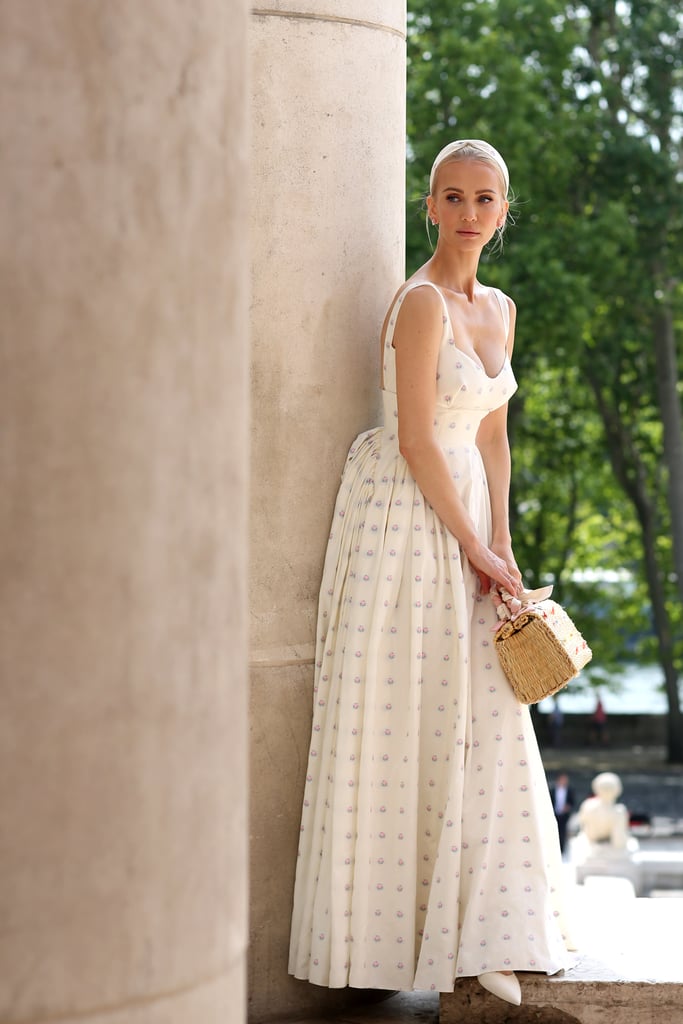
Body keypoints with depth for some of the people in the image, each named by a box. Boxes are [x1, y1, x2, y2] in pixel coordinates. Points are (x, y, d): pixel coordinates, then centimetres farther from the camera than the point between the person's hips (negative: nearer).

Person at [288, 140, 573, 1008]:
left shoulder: (499, 310, 13)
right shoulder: (423, 302, -13)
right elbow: (417, 441, -16)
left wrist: (502, 541, 6)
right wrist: (475, 549, -11)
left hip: (463, 513, 8)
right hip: (405, 515, -8)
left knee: (481, 726, 5)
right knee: (400, 722, -4)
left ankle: (473, 936, 11)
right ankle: (383, 934, 5)